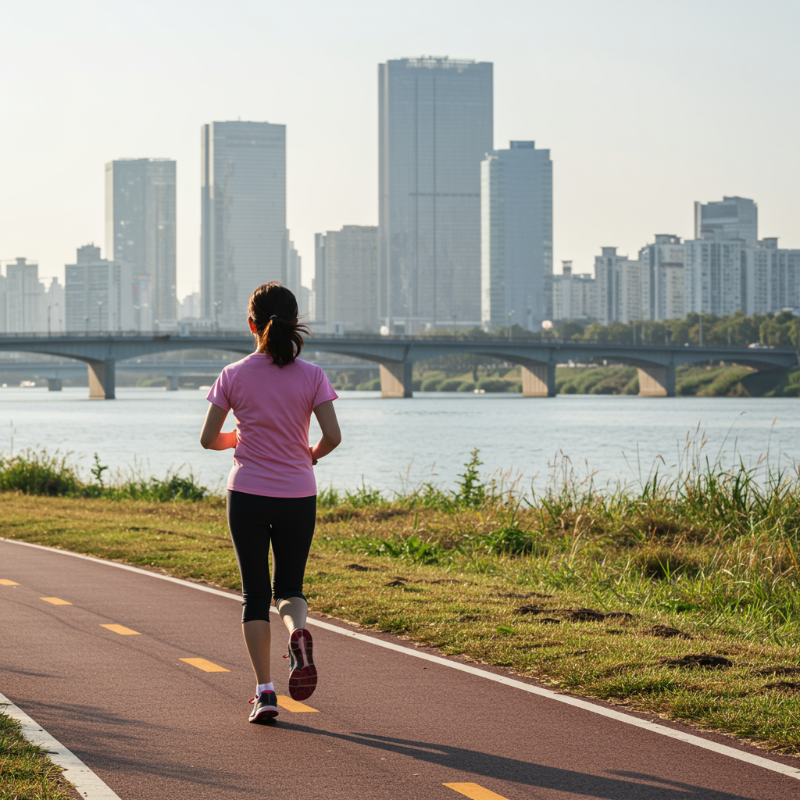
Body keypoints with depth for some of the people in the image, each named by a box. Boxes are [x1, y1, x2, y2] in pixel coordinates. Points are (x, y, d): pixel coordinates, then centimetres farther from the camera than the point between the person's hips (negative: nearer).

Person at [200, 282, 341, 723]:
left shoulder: (234, 376, -4)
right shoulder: (311, 376, -4)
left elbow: (208, 438, -2)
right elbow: (332, 435, -11)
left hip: (247, 495, -1)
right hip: (297, 495, 1)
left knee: (255, 592, 8)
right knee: (289, 586, 15)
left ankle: (264, 691, 0)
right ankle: (298, 632, -20)